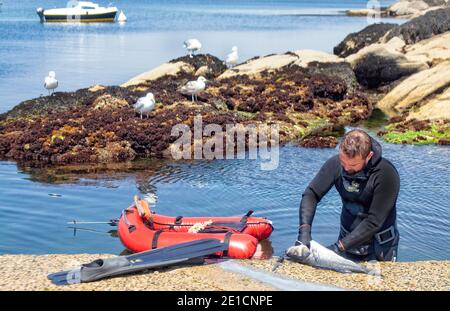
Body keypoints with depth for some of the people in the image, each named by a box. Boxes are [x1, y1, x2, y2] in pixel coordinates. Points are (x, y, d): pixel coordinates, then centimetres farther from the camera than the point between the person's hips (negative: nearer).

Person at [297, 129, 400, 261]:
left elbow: (374, 221, -28)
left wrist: (339, 247, -31)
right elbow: (311, 194, -14)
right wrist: (304, 231, -29)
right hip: (348, 238, 3)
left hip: (380, 246, -3)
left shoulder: (386, 175, -27)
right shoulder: (336, 163, -16)